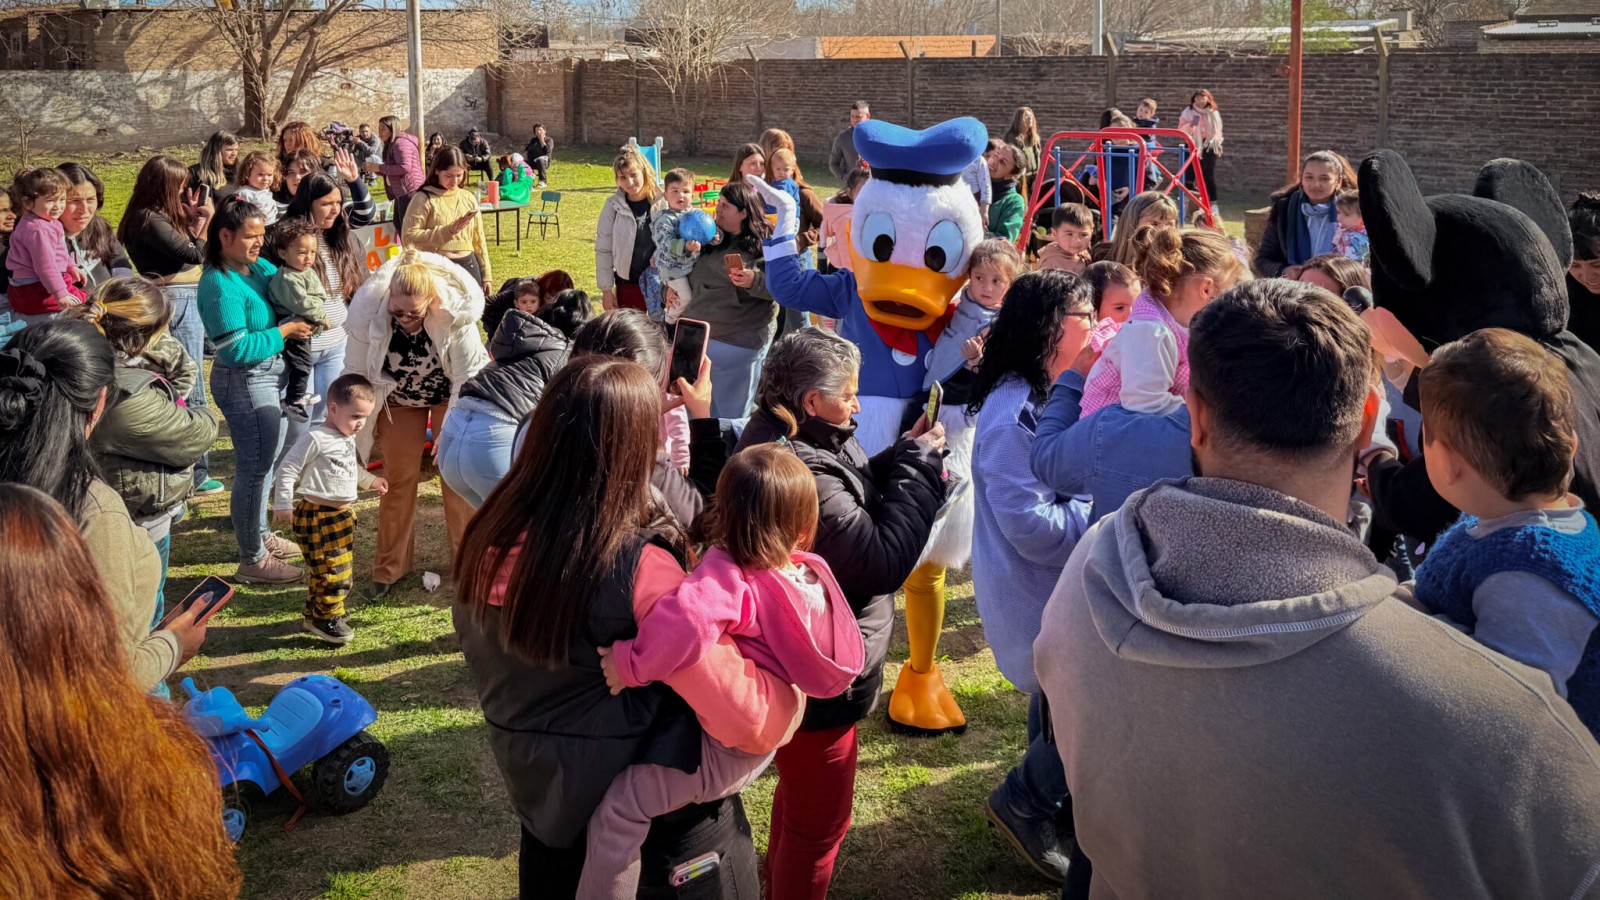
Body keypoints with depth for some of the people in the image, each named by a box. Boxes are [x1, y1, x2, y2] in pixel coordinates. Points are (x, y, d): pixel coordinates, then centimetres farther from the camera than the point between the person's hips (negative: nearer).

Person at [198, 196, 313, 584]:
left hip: (272, 376, 9)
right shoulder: (220, 286, -22)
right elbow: (238, 348, -25)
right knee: (255, 468, 1)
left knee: (270, 461, 23)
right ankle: (253, 560, 14)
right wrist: (285, 331, -19)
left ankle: (260, 534, 42)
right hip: (245, 382, -9)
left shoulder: (259, 267, 2)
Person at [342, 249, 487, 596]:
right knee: (398, 479, 5)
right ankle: (389, 568, 21)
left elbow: (469, 373, -22)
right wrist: (360, 423, -7)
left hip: (449, 395, -1)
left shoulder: (455, 316, -35)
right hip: (398, 400, 1)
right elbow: (356, 373, -15)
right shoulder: (368, 315, -31)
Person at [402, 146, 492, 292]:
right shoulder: (424, 199, -4)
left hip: (468, 266, 4)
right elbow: (408, 237, -12)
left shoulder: (469, 198, 11)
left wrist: (486, 275, 12)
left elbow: (478, 238, 15)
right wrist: (447, 231, -20)